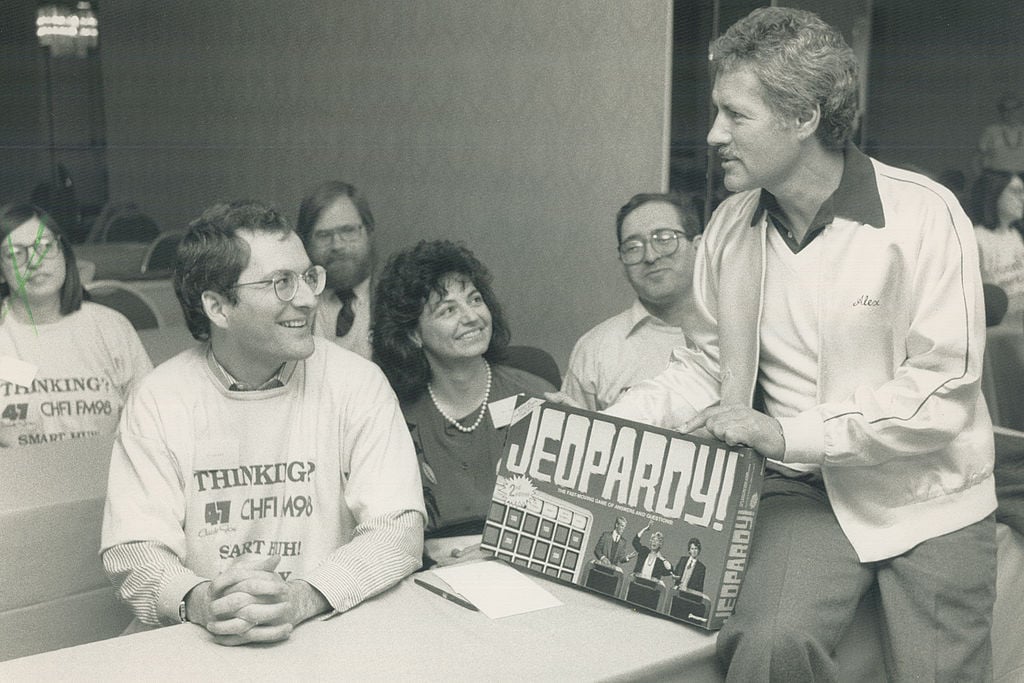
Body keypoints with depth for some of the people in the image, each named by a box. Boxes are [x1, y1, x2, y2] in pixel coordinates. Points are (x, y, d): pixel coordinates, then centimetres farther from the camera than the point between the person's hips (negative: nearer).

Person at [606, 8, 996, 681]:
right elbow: (710, 366, 12)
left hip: (925, 500, -1)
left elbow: (943, 390, -16)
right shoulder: (729, 228, 2)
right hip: (805, 494, 2)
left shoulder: (923, 215, -14)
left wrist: (788, 433, -21)